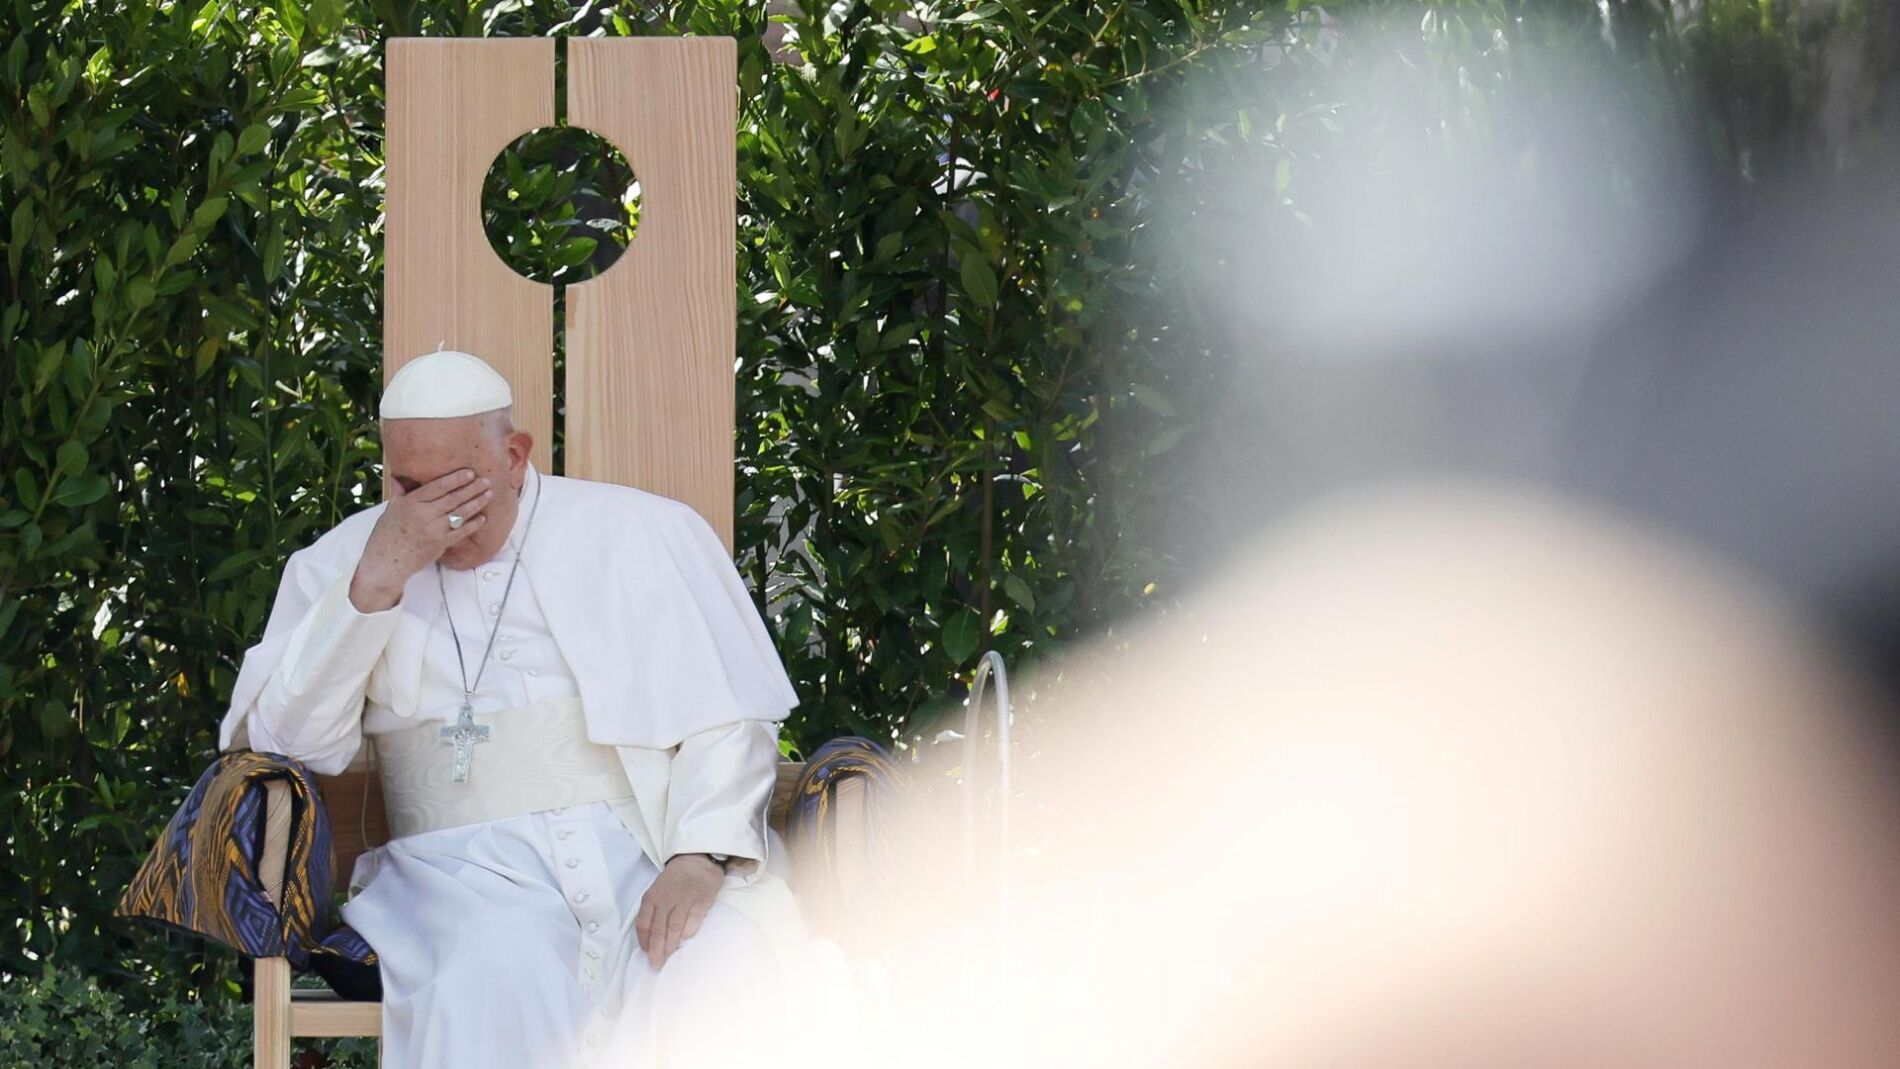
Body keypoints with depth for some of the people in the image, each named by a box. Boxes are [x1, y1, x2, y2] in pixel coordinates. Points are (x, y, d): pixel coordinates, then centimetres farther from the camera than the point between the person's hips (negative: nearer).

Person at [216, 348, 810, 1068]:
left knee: (724, 976, -34)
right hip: (463, 866, 0)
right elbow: (293, 744, 4)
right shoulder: (341, 563, 16)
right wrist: (375, 584, -6)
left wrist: (699, 859, -13)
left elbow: (727, 719, 6)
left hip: (646, 846, 0)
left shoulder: (644, 533, 12)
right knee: (494, 982, -37)